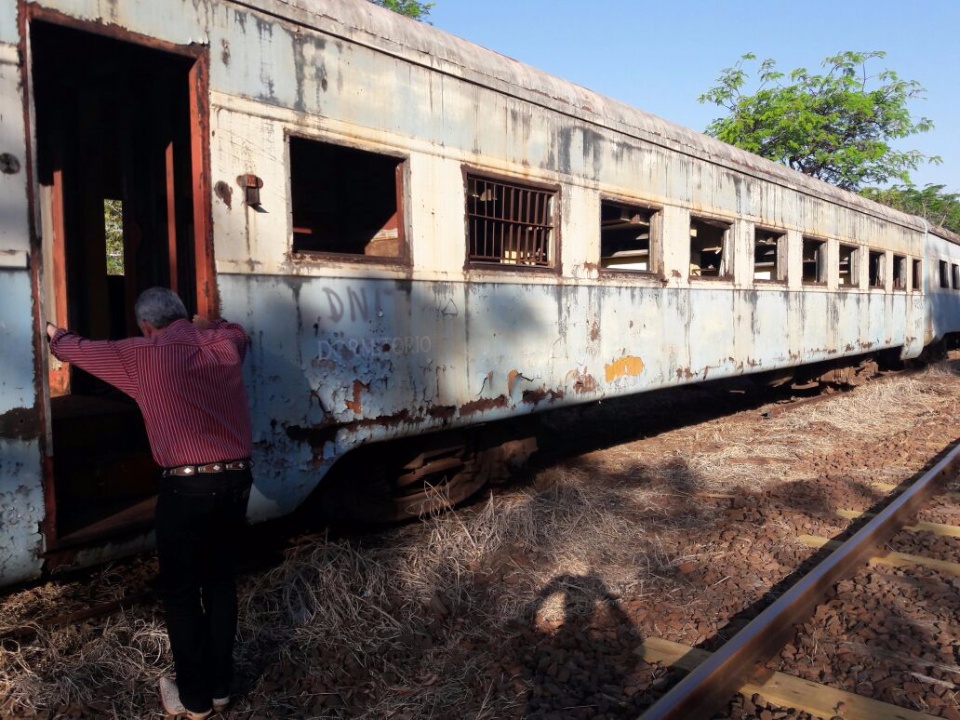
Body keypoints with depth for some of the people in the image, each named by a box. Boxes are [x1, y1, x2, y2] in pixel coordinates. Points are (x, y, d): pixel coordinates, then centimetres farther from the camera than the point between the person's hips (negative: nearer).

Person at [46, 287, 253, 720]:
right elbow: (238, 329, 31)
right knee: (221, 582, 16)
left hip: (187, 487, -5)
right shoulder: (225, 343, 5)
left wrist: (55, 337, 35)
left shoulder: (144, 356, -5)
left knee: (180, 591, 10)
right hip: (236, 479, 5)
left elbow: (82, 350, 13)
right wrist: (206, 324, 50)